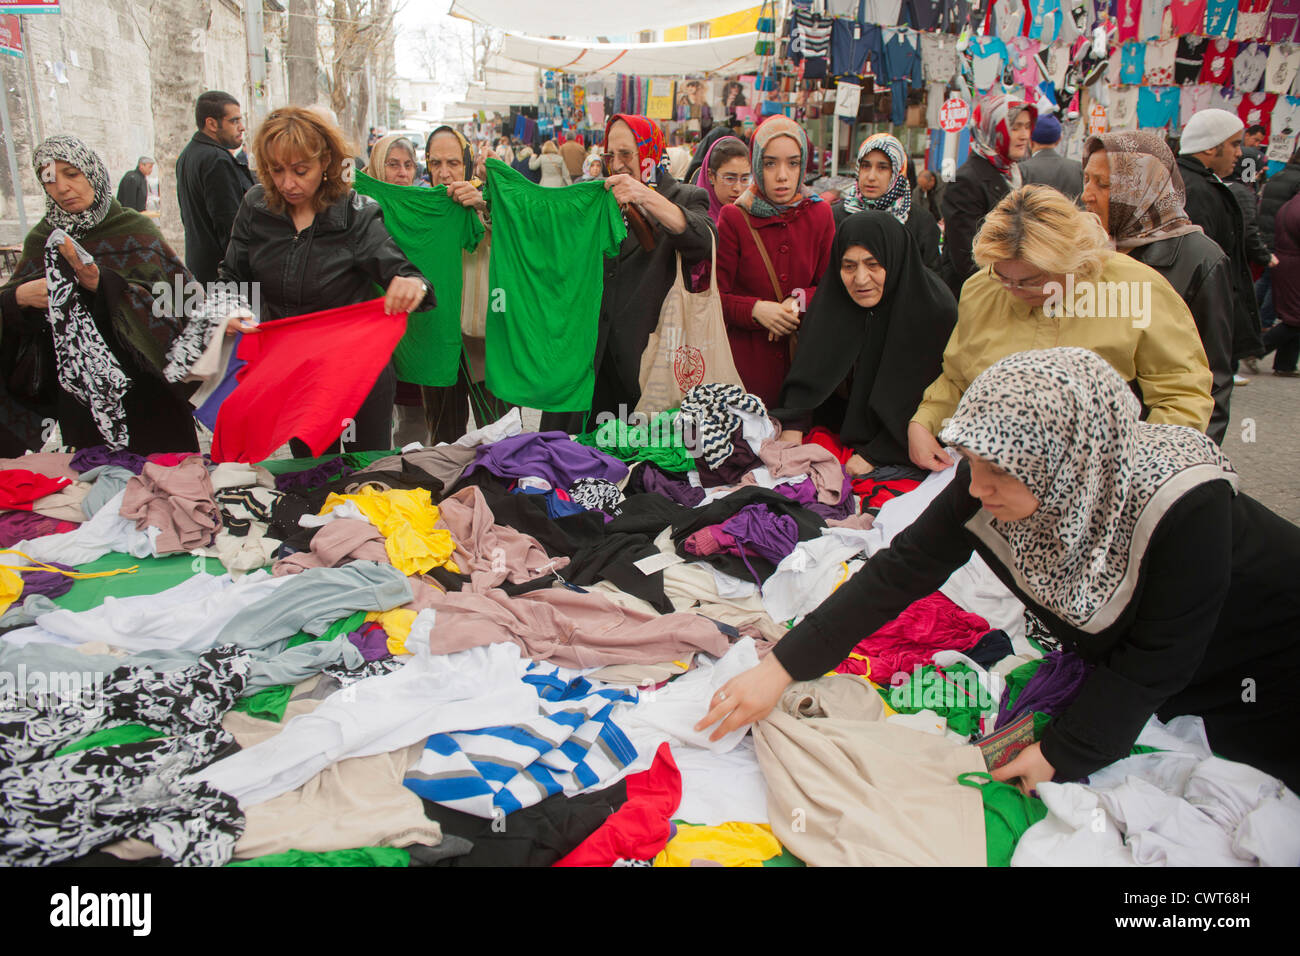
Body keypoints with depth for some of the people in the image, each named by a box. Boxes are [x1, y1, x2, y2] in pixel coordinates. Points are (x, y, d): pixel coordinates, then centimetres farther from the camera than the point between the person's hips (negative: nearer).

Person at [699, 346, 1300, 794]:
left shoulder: (1186, 505, -39)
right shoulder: (989, 484, -27)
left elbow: (1159, 658, -28)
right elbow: (902, 570, -24)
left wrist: (1064, 753, -23)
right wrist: (781, 668, -29)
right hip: (1113, 650, 4)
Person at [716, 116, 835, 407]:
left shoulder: (820, 214, 4)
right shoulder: (734, 217, -4)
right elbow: (715, 295, -5)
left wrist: (799, 302, -12)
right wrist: (755, 309, -22)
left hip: (803, 354, 3)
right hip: (746, 358, -2)